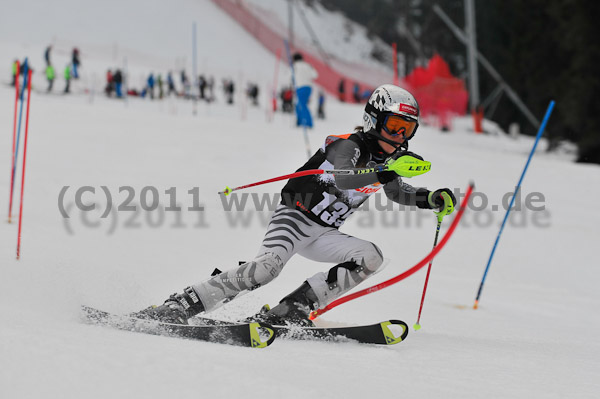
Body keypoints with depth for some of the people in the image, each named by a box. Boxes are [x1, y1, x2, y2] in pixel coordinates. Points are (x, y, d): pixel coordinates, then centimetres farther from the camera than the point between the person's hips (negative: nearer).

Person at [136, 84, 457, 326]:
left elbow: (397, 192, 29)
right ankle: (179, 306, -28)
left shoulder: (390, 158, 7)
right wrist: (386, 173, -51)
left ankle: (286, 313, -19)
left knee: (371, 259, -14)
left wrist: (432, 199, 12)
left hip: (322, 235, 8)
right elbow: (342, 180, -38)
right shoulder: (348, 146, -16)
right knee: (267, 267, -32)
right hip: (294, 218, -8)